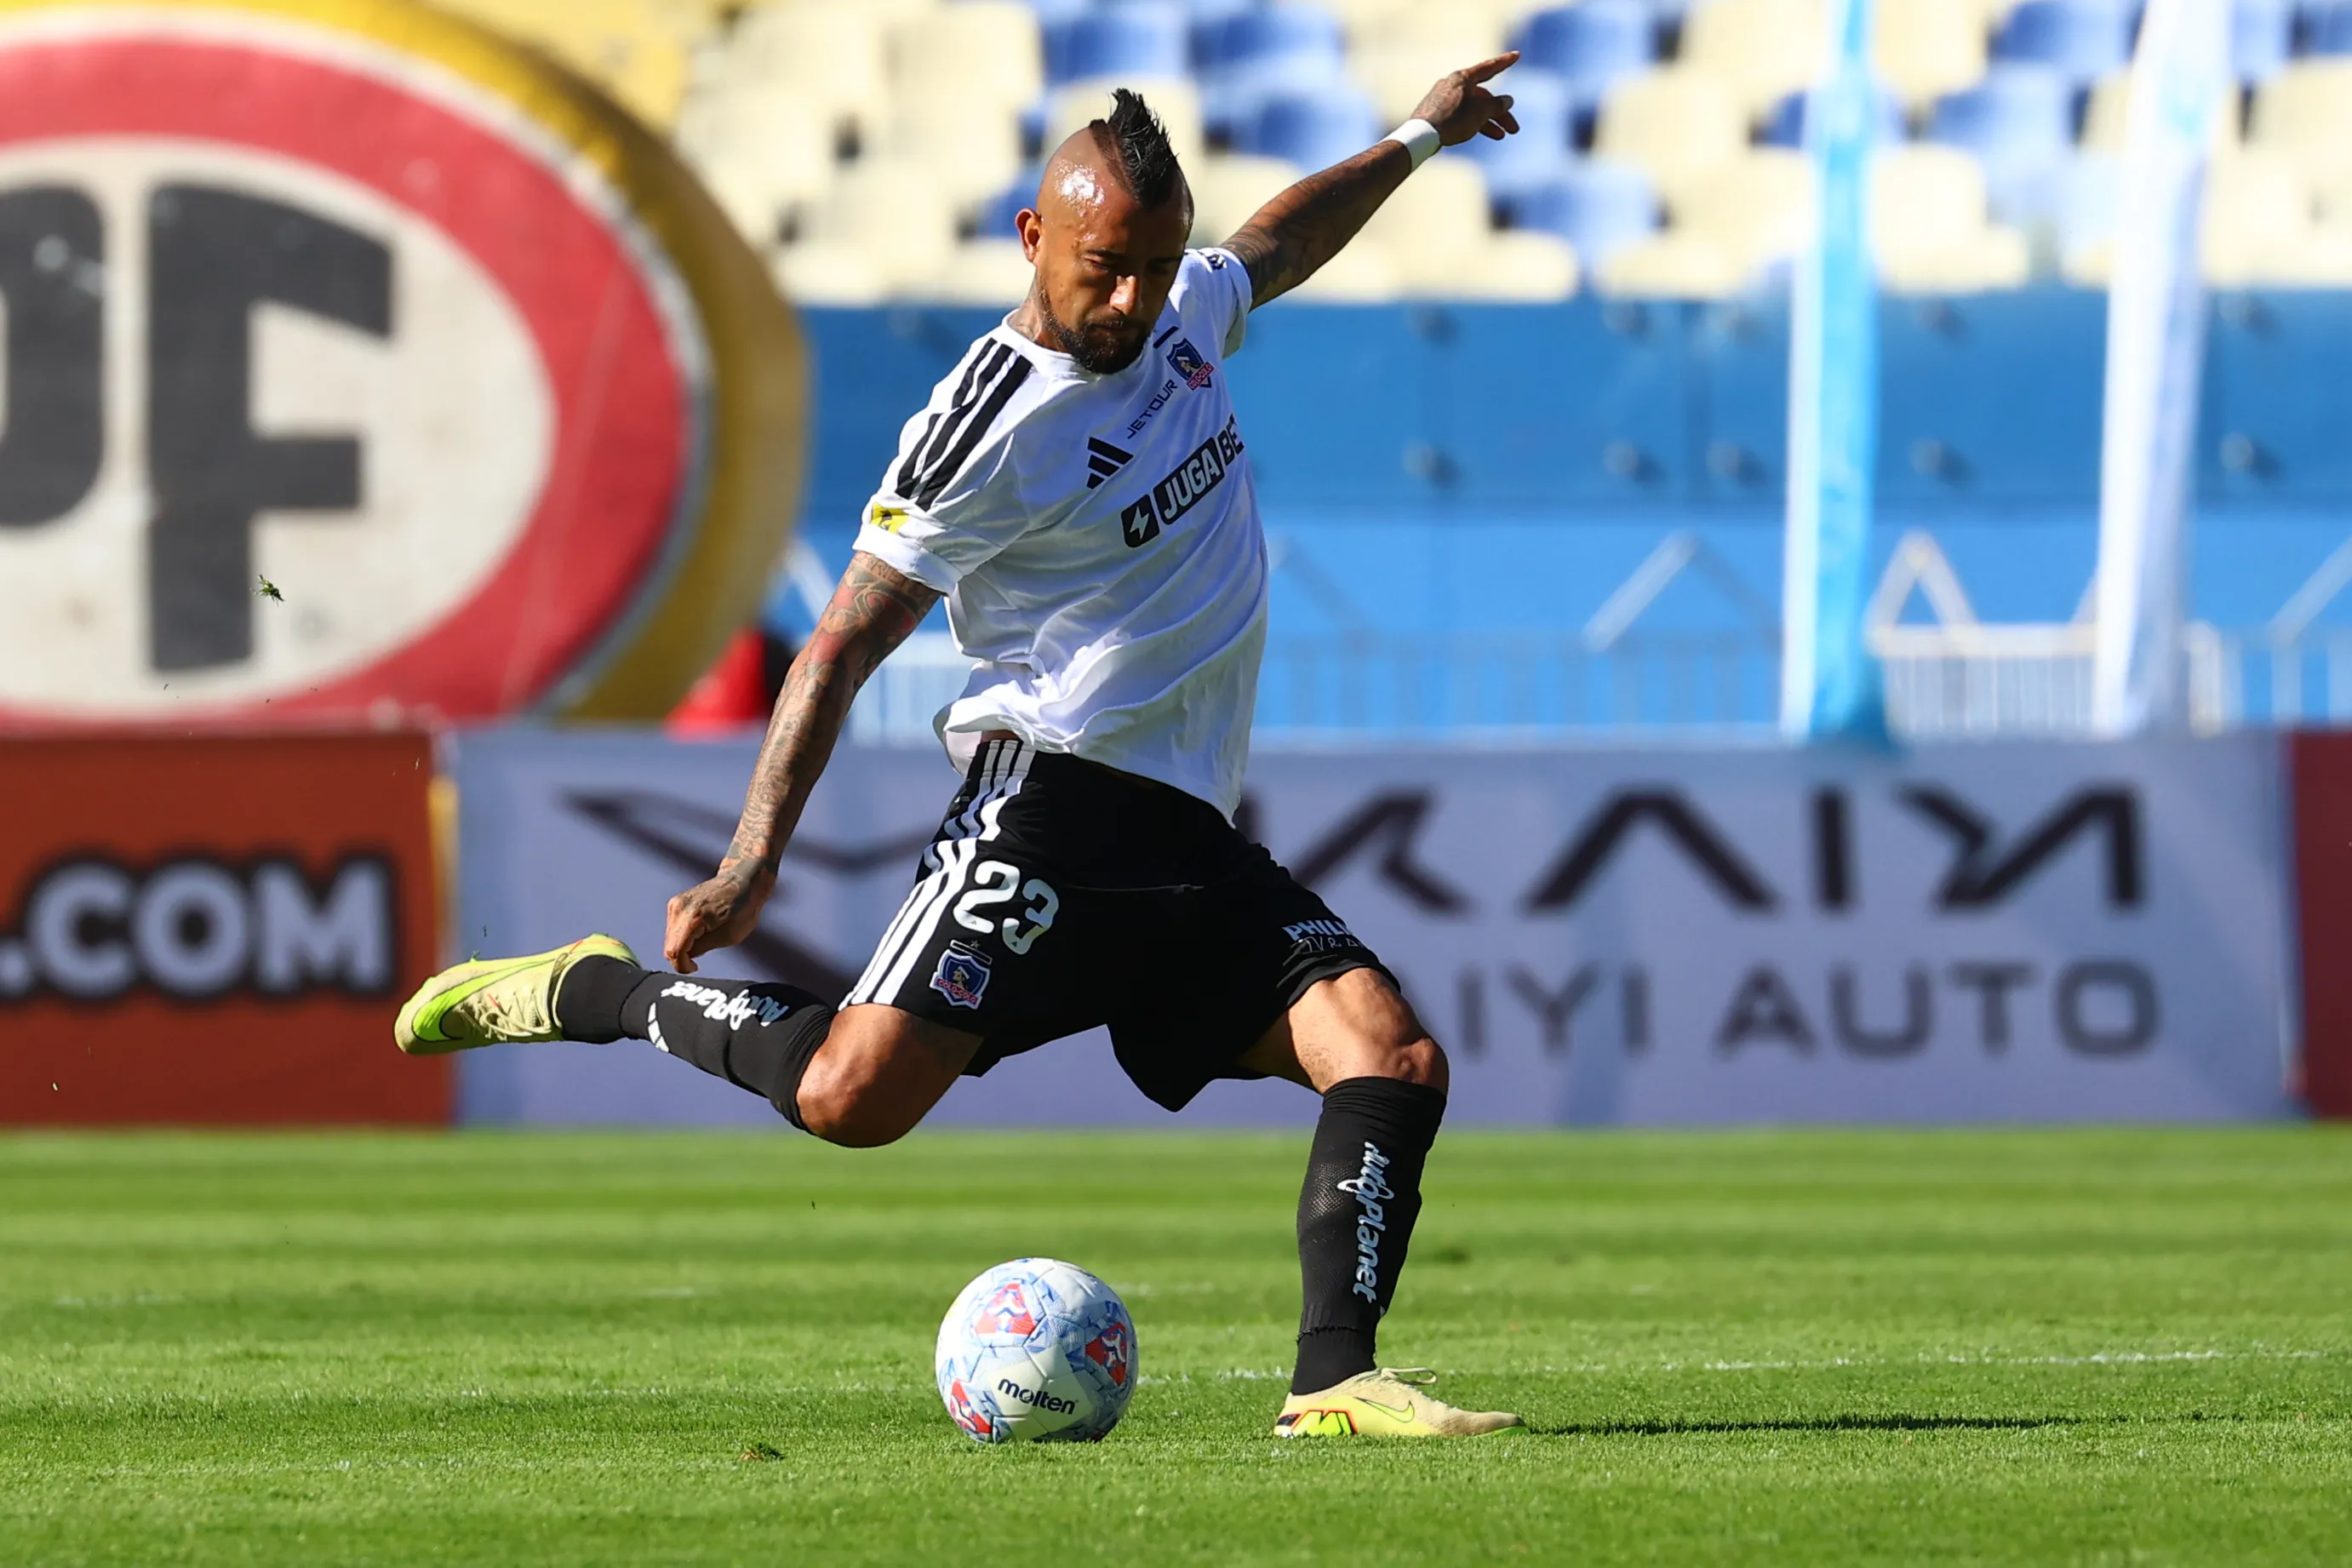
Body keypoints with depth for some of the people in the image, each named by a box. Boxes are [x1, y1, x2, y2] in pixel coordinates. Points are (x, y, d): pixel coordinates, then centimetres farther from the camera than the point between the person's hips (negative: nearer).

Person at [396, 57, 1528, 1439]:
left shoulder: (1186, 318, 12)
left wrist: (1415, 141, 45)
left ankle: (1334, 1382, -17)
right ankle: (598, 990, 4)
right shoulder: (990, 430, -11)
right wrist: (751, 864, -12)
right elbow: (845, 643, -8)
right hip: (1053, 805, -7)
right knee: (850, 1096, -21)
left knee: (1398, 1062, -12)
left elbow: (1280, 246, 38)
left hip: (1200, 845, 7)